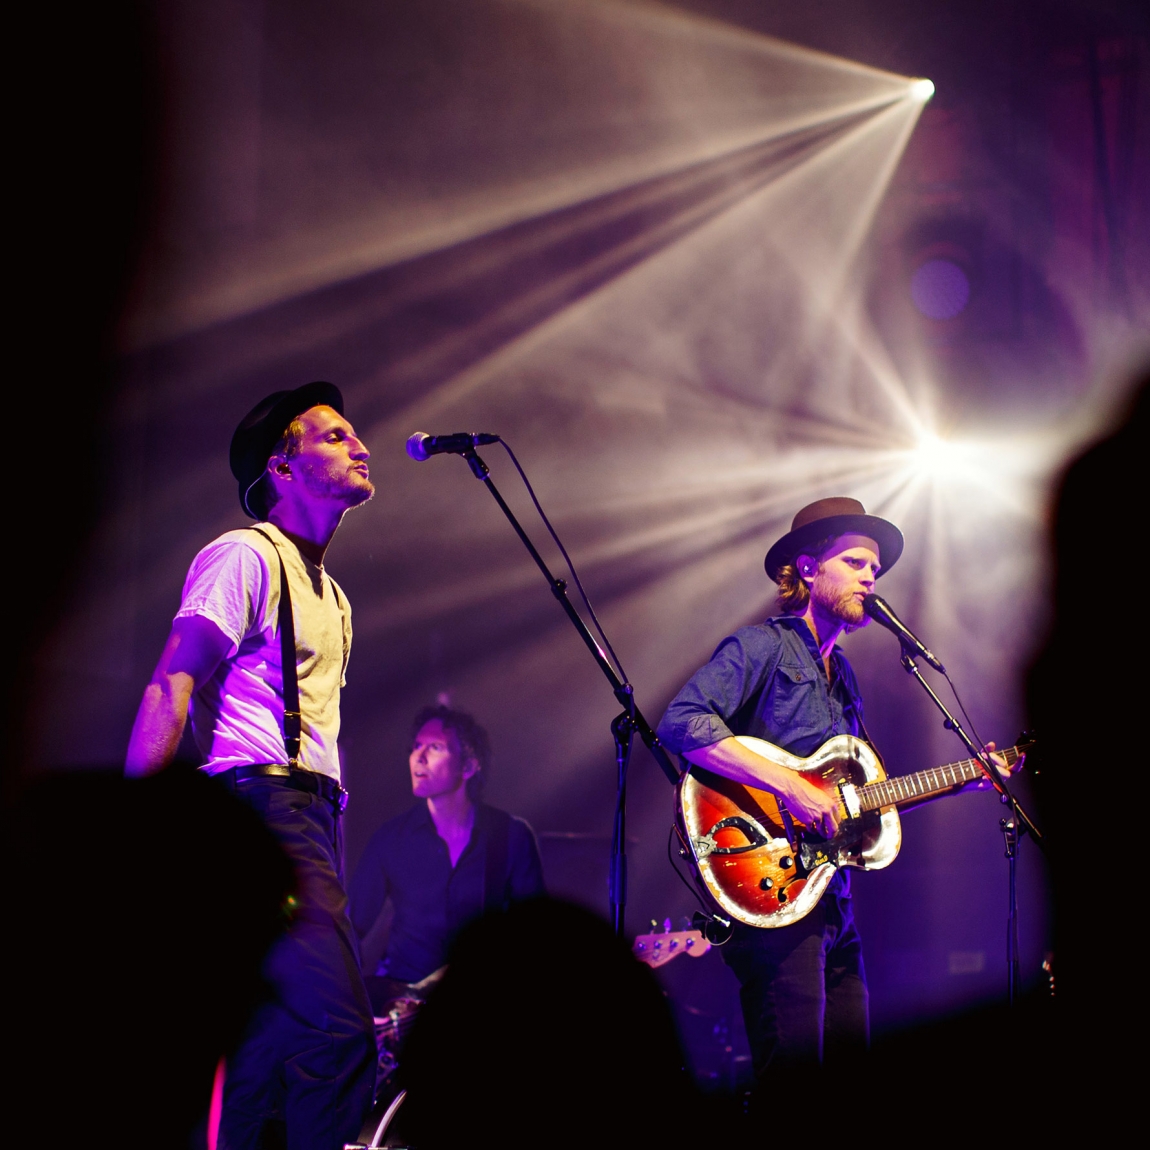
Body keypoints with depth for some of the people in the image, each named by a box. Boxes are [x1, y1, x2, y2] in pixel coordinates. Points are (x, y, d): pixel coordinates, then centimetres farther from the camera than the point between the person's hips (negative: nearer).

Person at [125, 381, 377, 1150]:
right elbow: (170, 690, -12)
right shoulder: (246, 556, -3)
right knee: (338, 1033, -21)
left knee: (276, 1039, 7)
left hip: (312, 816, 10)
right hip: (263, 802, -9)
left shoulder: (332, 598, 25)